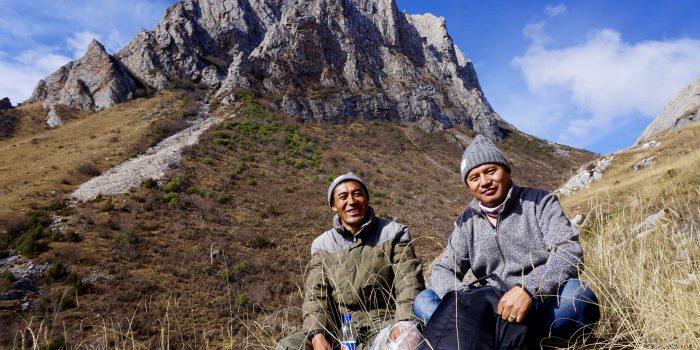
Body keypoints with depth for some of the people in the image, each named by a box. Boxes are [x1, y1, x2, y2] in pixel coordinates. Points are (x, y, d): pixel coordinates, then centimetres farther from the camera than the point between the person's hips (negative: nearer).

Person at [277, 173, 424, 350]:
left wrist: (405, 323, -26)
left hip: (384, 324, -2)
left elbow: (409, 283, -8)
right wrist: (318, 335, -17)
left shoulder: (394, 233, 2)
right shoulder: (322, 245, 8)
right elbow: (316, 293, 1)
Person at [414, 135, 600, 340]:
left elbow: (570, 251, -14)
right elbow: (443, 270, 6)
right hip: (495, 311, 3)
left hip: (544, 308, -3)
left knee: (576, 294, -35)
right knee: (424, 300, -11)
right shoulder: (467, 223, 9)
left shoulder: (540, 202, 0)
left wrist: (528, 289, -31)